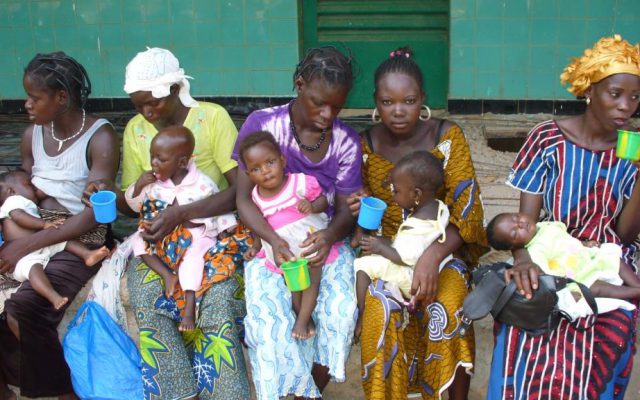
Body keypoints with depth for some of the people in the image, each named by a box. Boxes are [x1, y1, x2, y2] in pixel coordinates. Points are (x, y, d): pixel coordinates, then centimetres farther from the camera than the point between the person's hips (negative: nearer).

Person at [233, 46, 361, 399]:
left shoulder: (346, 141, 0)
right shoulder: (261, 124, -7)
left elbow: (346, 209, 0)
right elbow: (244, 197, -8)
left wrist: (329, 236, -24)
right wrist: (273, 239, -27)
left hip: (324, 242, 2)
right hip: (269, 243, -1)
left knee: (341, 311, -25)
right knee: (270, 322, -26)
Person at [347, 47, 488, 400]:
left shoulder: (448, 137, -10)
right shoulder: (366, 144, -3)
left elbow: (467, 209, -15)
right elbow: (362, 211, 7)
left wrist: (433, 256, -32)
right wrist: (356, 210, -19)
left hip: (444, 248, -1)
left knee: (447, 312, -29)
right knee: (379, 312, -28)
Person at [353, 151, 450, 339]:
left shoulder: (414, 227, -30)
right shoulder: (439, 207, -3)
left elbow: (406, 258, -29)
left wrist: (381, 248, -17)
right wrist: (386, 244, 10)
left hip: (411, 277, -9)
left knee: (363, 265, -8)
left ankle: (361, 317, -4)